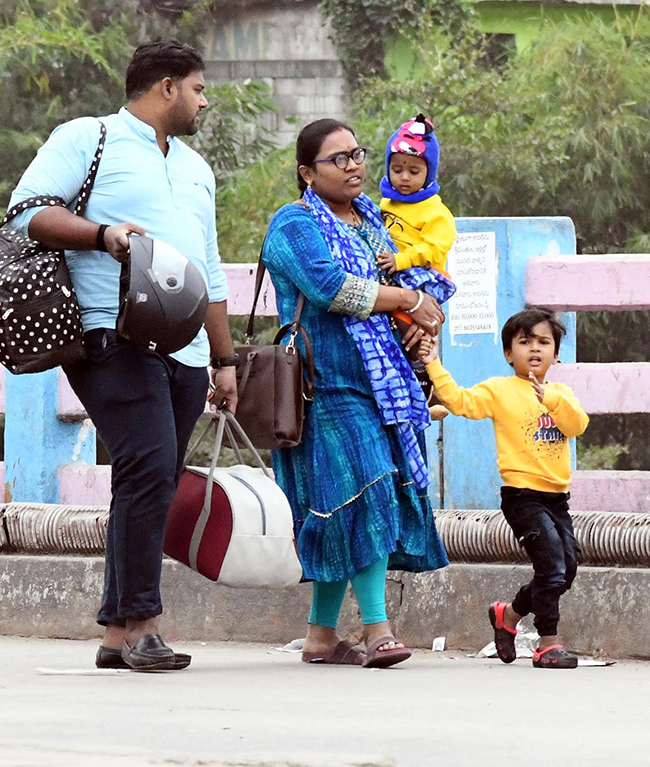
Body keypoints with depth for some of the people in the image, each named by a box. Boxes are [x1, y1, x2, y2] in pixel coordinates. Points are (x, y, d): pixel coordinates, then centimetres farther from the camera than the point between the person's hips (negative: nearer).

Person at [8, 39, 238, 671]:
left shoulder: (195, 170, 27)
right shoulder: (86, 140, 4)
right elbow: (27, 210, -6)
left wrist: (223, 359, 27)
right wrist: (102, 233, -19)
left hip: (184, 352, 8)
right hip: (115, 336, -8)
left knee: (153, 489, 3)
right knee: (149, 469, -19)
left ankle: (118, 632, 4)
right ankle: (139, 624, -18)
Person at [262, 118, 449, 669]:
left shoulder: (370, 218, 20)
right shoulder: (295, 225, -5)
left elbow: (410, 278, 24)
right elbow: (329, 287, -20)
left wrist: (425, 315, 0)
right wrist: (409, 299, -13)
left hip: (379, 377, 8)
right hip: (329, 384, -8)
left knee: (351, 510, 5)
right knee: (363, 496, -16)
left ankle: (322, 635, 9)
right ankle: (377, 630, -18)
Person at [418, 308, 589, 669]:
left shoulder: (561, 393, 12)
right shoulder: (500, 390, -1)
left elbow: (578, 424, -5)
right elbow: (461, 401, -12)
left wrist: (551, 398, -21)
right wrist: (434, 366, -17)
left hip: (556, 496, 6)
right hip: (522, 494, -6)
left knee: (567, 569, 10)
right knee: (551, 562, -15)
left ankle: (509, 614, 31)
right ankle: (548, 644, -9)